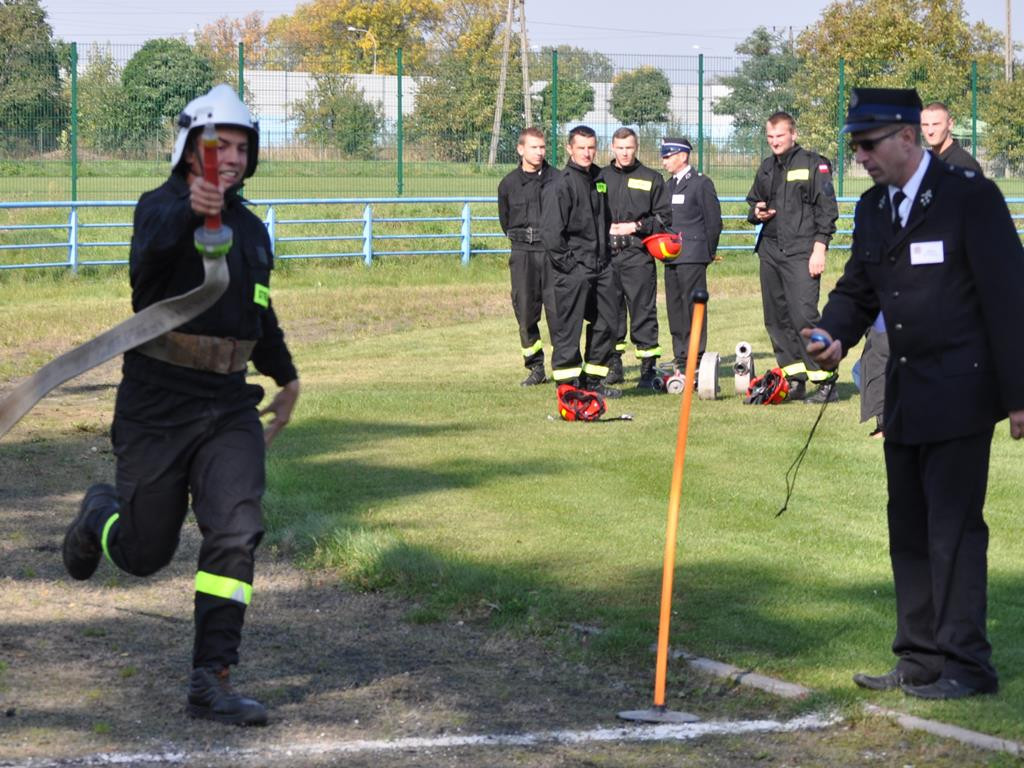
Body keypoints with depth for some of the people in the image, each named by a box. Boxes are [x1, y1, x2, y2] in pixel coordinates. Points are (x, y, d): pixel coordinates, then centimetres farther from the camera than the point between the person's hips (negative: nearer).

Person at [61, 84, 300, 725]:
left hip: (229, 406, 5)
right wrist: (188, 213, -53)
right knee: (144, 553, 5)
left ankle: (212, 680, -9)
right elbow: (148, 262, -33)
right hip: (157, 403, -5)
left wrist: (285, 375, 44)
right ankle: (100, 515, 41)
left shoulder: (253, 229, 14)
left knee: (235, 534, -13)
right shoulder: (161, 207, -8)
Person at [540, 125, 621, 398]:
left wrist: (605, 256, 17)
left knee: (606, 324, 10)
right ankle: (568, 384, 1)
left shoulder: (599, 178, 14)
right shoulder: (560, 184, -11)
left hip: (601, 266, 8)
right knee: (567, 327, -5)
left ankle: (593, 380, 20)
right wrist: (565, 262, -16)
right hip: (572, 269, -8)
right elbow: (551, 231, -14)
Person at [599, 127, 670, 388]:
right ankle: (613, 364, 14)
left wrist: (637, 226, -7)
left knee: (643, 311, -5)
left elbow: (664, 217, 5)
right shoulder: (601, 178, 12)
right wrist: (606, 228, -3)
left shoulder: (651, 179, 7)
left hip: (638, 255, -2)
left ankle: (648, 369, -2)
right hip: (607, 254, 3)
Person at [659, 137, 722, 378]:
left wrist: (708, 253, -1)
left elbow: (713, 221, -3)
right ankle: (680, 357, 13)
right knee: (675, 308, 8)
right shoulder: (669, 185, 18)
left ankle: (696, 357, -5)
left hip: (692, 257, -8)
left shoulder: (701, 184, -5)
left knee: (694, 306, -7)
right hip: (671, 257, 8)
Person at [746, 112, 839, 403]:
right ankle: (794, 379, 13)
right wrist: (756, 212, 6)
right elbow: (753, 201, 31)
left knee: (804, 316, -14)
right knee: (775, 319, 6)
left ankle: (825, 382, -10)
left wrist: (819, 247, -12)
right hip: (770, 250, 7)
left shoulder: (813, 164, -2)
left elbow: (826, 208, -6)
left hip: (801, 252, -7)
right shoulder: (767, 168, 18)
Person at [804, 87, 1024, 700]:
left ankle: (965, 663, 0)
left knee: (954, 528, -7)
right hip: (905, 397, 8)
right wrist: (833, 335, -4)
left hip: (960, 395, -8)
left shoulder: (972, 197, -10)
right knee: (909, 530, 11)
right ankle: (921, 658, 18)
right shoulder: (873, 208, 12)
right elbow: (857, 290, 20)